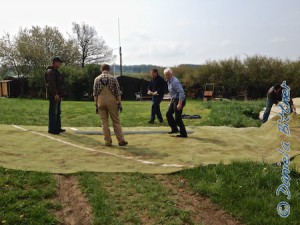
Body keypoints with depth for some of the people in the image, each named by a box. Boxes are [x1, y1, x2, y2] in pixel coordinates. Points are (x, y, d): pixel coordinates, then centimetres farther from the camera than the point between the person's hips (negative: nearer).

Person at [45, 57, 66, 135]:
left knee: (58, 112, 14)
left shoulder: (56, 71, 21)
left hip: (57, 95, 10)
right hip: (53, 96, -10)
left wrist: (61, 94, 22)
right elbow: (51, 84, -20)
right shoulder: (50, 71, -11)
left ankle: (57, 127, 21)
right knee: (53, 113, -8)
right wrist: (55, 94, -25)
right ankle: (51, 129, -4)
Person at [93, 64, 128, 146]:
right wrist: (119, 103, 2)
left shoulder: (97, 79, 3)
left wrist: (96, 104, 8)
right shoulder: (113, 78, -1)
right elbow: (118, 92, -3)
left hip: (101, 102, 1)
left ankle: (108, 141, 8)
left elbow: (95, 93, 3)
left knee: (104, 122, 7)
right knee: (116, 122, 5)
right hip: (112, 102, -1)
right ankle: (121, 140, 5)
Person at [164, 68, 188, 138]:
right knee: (168, 114, 15)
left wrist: (180, 104, -29)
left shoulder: (175, 82, -21)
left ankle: (183, 134, 5)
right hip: (174, 100, 10)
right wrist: (171, 101, 23)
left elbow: (181, 92, -26)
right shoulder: (169, 81, 10)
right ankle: (174, 129, 25)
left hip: (179, 100, -10)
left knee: (177, 118, -6)